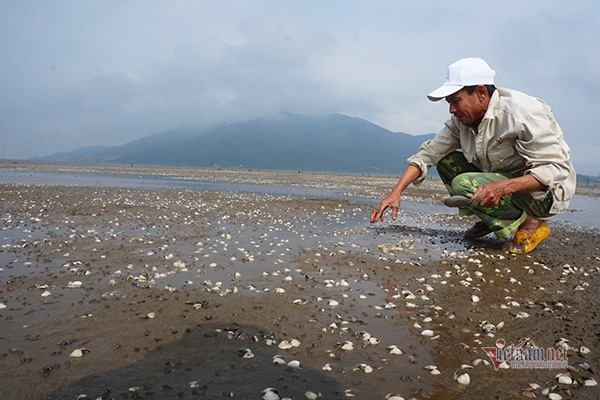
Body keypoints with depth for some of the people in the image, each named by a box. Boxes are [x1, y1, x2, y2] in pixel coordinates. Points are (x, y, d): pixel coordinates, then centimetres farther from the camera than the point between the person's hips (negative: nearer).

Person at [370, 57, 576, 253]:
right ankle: (491, 221, 3)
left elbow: (556, 169, -28)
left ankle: (531, 224, -10)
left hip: (545, 193, -8)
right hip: (503, 181, 8)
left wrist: (503, 187, -42)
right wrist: (396, 193, -12)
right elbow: (429, 152, -2)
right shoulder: (462, 119, -3)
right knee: (446, 161, -3)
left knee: (463, 185, -27)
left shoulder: (523, 114, -26)